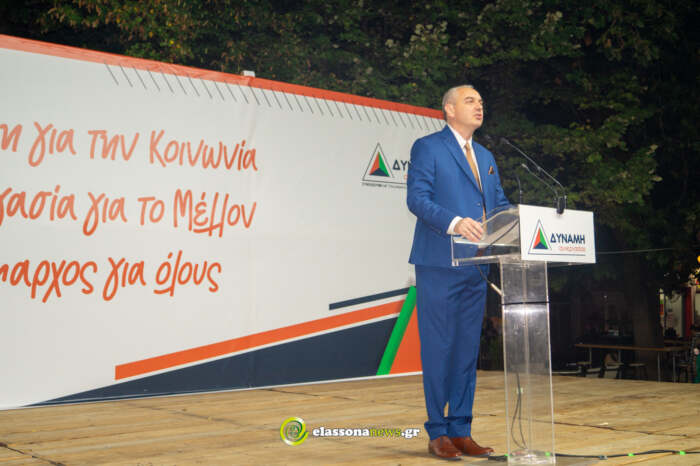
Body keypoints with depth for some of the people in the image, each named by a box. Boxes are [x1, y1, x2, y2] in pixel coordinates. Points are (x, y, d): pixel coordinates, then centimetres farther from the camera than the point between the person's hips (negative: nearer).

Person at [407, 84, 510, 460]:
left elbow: (500, 205, 19)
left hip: (476, 267, 7)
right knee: (438, 348, -3)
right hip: (439, 264, -7)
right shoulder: (427, 148, -1)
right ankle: (437, 433, 7)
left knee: (468, 349, 9)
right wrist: (454, 222, -27)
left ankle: (461, 431, 17)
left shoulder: (486, 158, 22)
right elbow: (417, 198, -12)